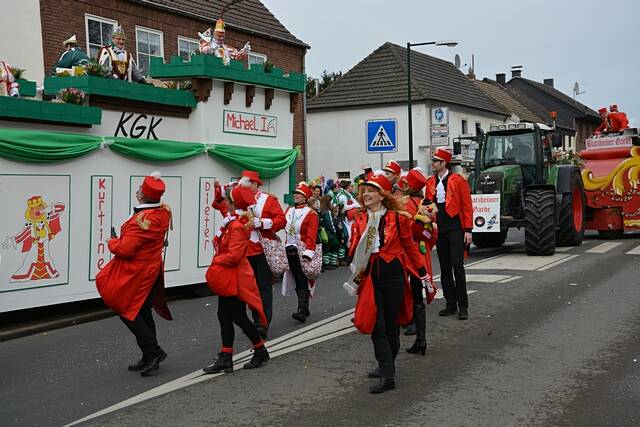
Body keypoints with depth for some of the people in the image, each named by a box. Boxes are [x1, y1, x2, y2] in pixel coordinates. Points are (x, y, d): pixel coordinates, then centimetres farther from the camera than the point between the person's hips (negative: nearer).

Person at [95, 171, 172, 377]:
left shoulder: (142, 220, -26)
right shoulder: (164, 212, 1)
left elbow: (124, 249, -25)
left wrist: (112, 242, -5)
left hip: (137, 273, -9)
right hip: (152, 269, 9)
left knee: (127, 312, 2)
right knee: (143, 313, 16)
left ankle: (153, 352, 0)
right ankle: (150, 358, 23)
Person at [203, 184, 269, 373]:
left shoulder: (237, 226, -22)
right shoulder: (233, 221, 7)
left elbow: (234, 255, -26)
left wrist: (215, 260, -13)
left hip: (235, 280, -10)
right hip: (228, 279, 10)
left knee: (239, 317, 2)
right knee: (224, 316, 11)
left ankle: (261, 351, 19)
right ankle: (225, 358, 17)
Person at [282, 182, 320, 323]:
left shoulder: (311, 214, -8)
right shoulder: (289, 211, 12)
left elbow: (311, 235, -17)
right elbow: (281, 225, 12)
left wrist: (308, 253, -26)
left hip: (302, 252, -7)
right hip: (290, 251, 7)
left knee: (303, 281, -9)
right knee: (296, 280, 12)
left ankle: (301, 311, -11)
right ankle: (304, 309, 22)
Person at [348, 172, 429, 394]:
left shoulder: (397, 218, -5)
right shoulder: (359, 219, 4)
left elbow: (409, 246, 4)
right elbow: (354, 249, 7)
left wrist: (422, 273, 8)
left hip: (393, 275, -2)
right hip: (370, 277, 2)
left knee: (391, 324, 8)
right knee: (377, 326, -2)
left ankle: (388, 366, 22)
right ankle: (387, 374, 2)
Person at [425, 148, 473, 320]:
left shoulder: (458, 180, -4)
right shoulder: (430, 183, 10)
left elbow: (467, 206, -5)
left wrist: (468, 230, -9)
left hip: (455, 229, -5)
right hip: (439, 230, 5)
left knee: (458, 266, -6)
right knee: (444, 268, 9)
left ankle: (463, 306, 2)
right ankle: (451, 304, 18)